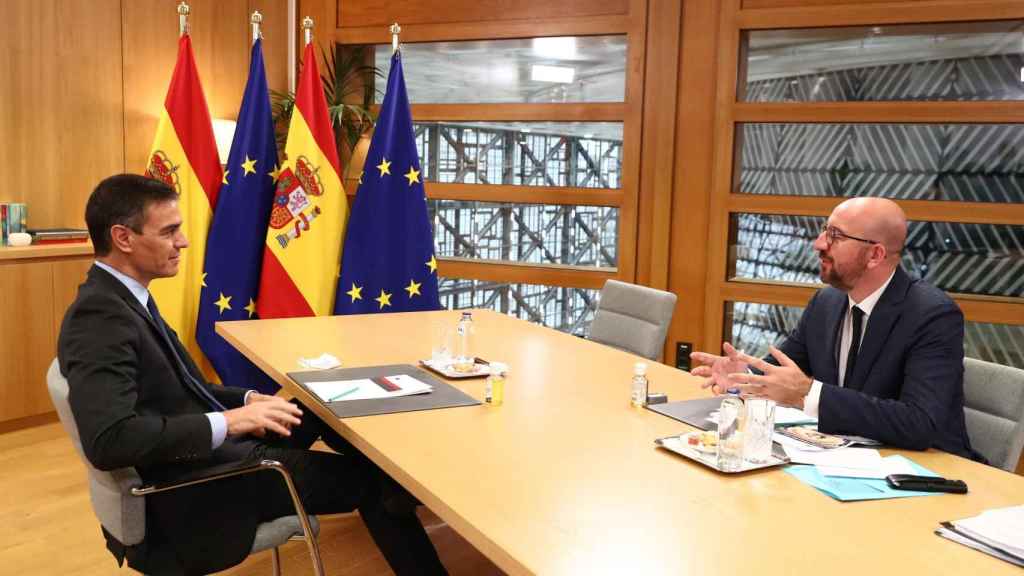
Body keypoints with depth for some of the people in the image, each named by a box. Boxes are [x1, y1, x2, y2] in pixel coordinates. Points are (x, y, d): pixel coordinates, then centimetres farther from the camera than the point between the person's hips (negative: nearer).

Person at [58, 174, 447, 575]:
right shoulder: (100, 315, -24)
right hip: (191, 489, -9)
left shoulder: (123, 299, 7)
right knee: (370, 480, 1)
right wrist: (229, 422, -29)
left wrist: (248, 400, -2)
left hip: (206, 453, 9)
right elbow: (108, 440, -34)